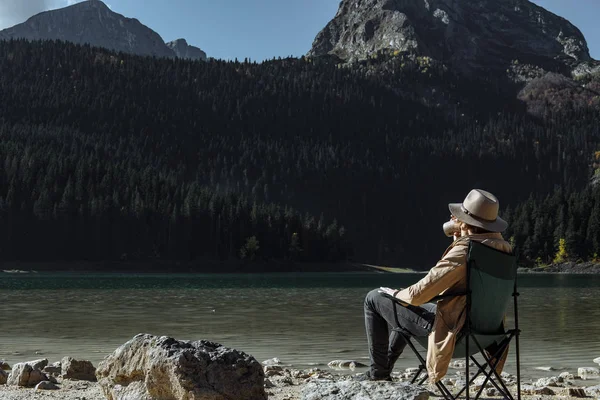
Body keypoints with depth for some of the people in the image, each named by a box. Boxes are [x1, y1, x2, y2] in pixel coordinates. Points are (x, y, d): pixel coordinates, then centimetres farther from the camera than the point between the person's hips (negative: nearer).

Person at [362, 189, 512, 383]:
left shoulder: (462, 252, -26)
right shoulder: (503, 247, -1)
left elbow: (417, 294, -25)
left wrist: (395, 294, -3)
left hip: (452, 329, -9)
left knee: (374, 299, 6)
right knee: (405, 308, 33)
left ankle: (378, 371, 17)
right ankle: (383, 371, 40)